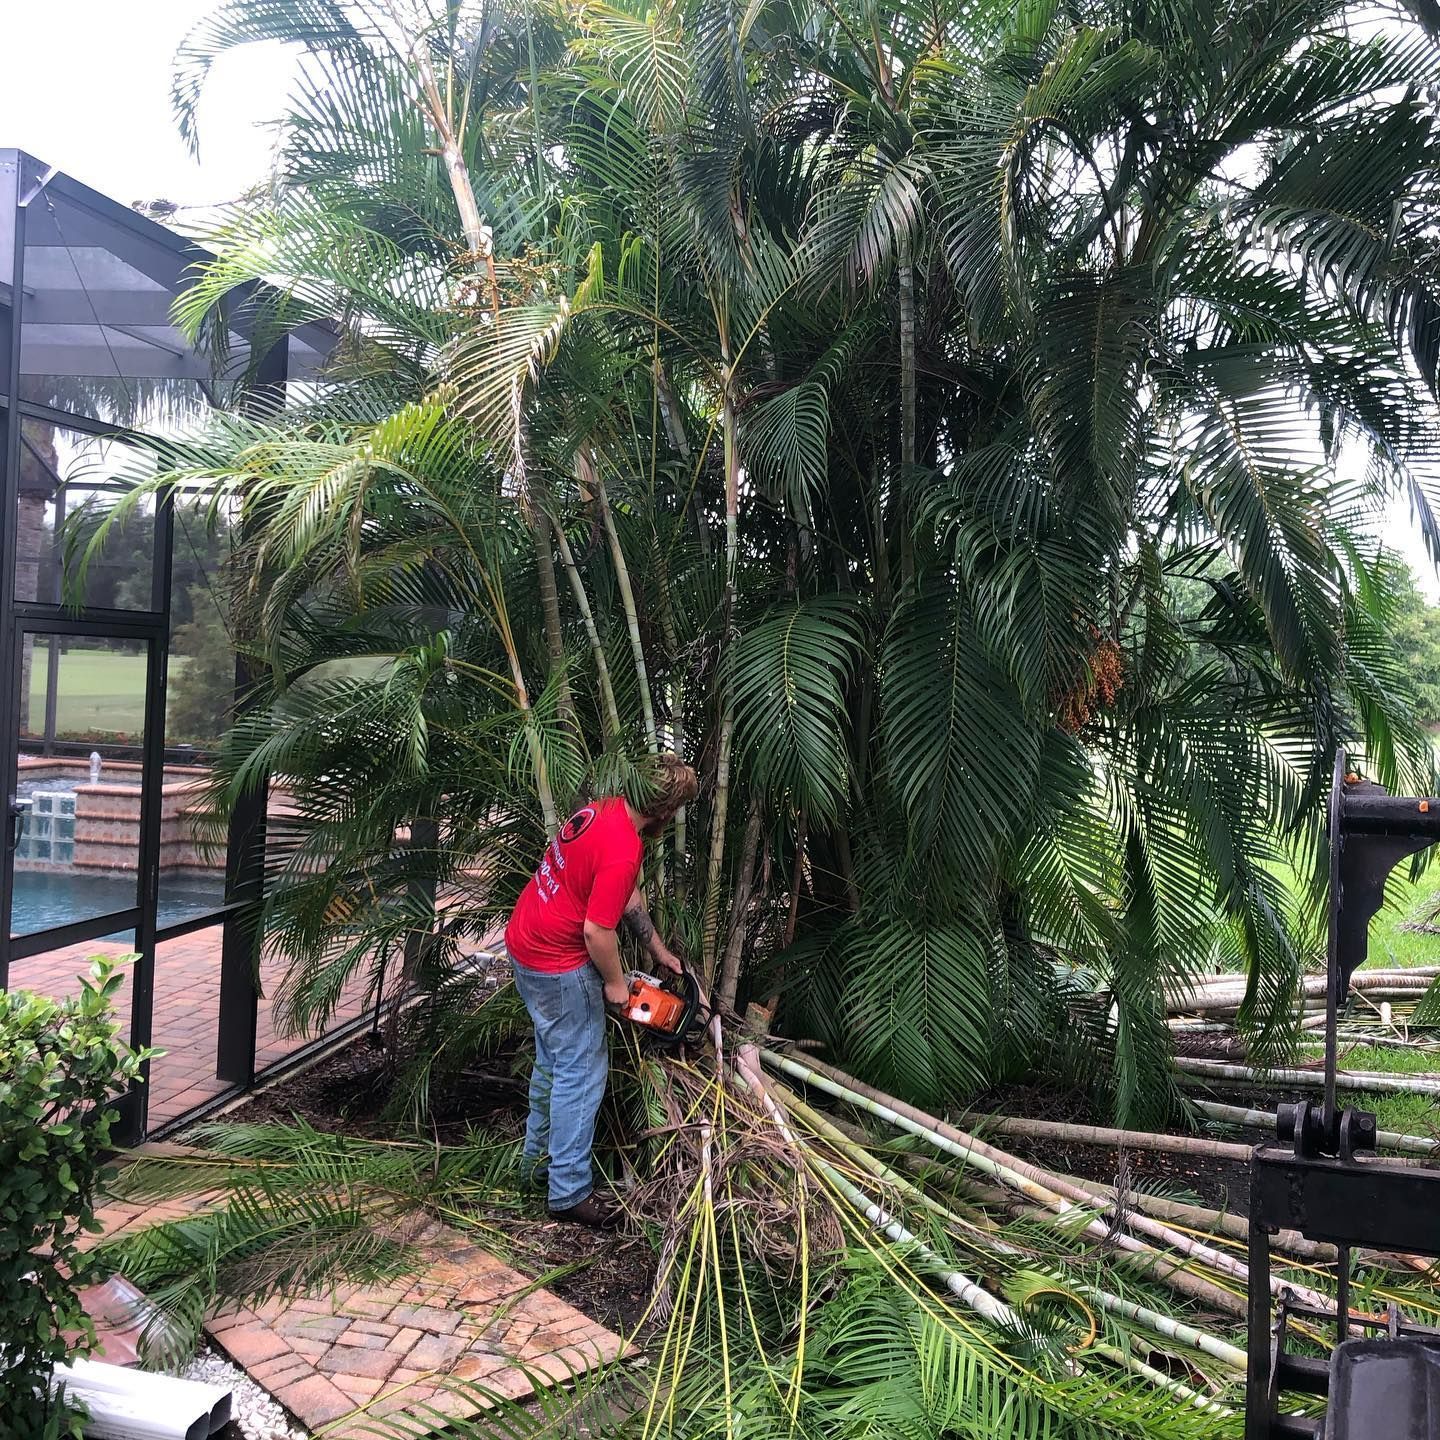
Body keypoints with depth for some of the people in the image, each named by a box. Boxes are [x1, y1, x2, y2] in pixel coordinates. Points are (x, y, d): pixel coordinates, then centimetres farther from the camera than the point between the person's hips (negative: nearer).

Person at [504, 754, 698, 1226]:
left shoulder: (606, 809, 1)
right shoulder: (622, 853, -29)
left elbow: (628, 896, 12)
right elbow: (597, 930, -25)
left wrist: (658, 949, 17)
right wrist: (615, 982, -7)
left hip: (524, 944, 10)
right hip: (559, 966, -10)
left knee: (553, 1058, 22)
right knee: (581, 1072, 2)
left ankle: (538, 1156, 37)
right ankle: (569, 1192, 11)